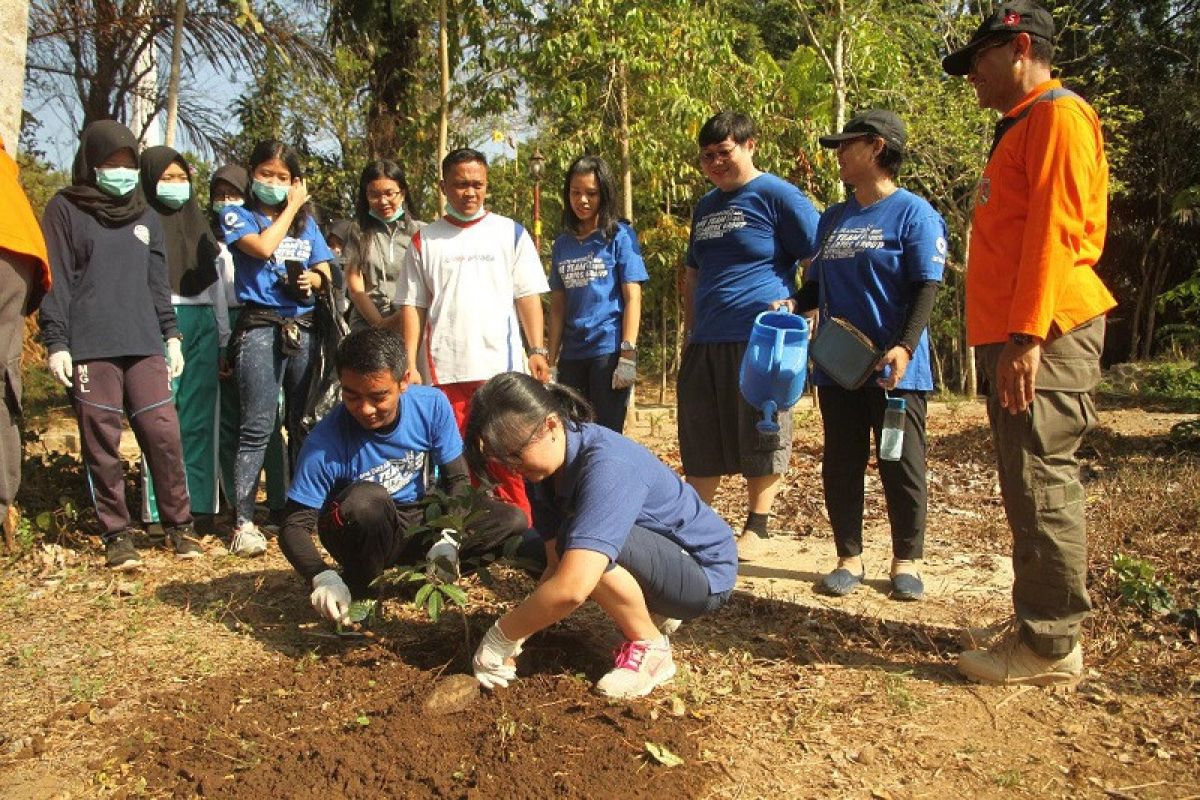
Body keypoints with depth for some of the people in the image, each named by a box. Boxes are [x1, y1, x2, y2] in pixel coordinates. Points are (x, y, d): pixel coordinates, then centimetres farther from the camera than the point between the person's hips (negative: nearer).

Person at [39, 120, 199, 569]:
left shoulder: (144, 216, 18)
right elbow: (55, 280, 0)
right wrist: (56, 342, -7)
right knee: (102, 443, 0)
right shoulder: (65, 210, 5)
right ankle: (116, 535, 10)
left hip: (144, 345, 3)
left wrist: (171, 334, 14)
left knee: (164, 432, -4)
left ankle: (179, 525, 7)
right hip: (90, 347, -3)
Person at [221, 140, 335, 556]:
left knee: (303, 425, 7)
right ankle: (244, 522, -5)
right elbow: (262, 246, -13)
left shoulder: (307, 222, 18)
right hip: (260, 328, -4)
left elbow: (324, 272, 18)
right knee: (258, 427, -8)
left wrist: (313, 279, -5)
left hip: (304, 329, 4)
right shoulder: (237, 216, 6)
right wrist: (289, 208, 0)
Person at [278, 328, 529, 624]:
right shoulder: (325, 443, -26)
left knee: (512, 521, -15)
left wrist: (446, 539, -24)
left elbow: (457, 479, -8)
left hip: (420, 522, 3)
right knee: (366, 498, -37)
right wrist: (322, 577, -41)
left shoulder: (432, 404, -18)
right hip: (362, 536, -3)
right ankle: (357, 591, -11)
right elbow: (294, 526, -21)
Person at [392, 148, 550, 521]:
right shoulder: (424, 240, 11)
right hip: (442, 370, 1)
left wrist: (537, 350, -4)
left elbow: (528, 296, 6)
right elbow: (412, 306, 8)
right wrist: (410, 363, -1)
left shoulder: (511, 233, 10)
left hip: (500, 365, -1)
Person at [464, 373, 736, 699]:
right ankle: (652, 613, 14)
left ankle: (650, 648, -8)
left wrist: (499, 640, -28)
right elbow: (555, 565, -5)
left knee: (578, 543, -28)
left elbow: (571, 588, -41)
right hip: (658, 554, 9)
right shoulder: (550, 466, -6)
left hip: (706, 572, -9)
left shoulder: (606, 466, -32)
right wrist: (514, 642, -14)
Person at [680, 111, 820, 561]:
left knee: (760, 439, 2)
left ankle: (756, 529, 15)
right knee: (699, 440, 10)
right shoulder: (706, 206, 19)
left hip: (760, 339, -7)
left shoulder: (777, 195, -4)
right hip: (705, 341, 7)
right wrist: (690, 330, 20)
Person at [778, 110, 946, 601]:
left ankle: (906, 561, 19)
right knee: (840, 468, 8)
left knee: (902, 468, 4)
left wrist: (904, 347, -23)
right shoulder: (833, 219, 13)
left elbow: (926, 288, -11)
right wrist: (792, 304, -3)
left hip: (894, 370, -5)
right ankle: (849, 558, 20)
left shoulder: (914, 214, -5)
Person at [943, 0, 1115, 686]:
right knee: (1035, 485, 11)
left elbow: (1055, 230, -16)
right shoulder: (1023, 127, 25)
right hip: (1015, 336, 10)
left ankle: (1051, 646, -2)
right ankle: (1042, 630, 19)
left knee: (1041, 483, -9)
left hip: (1044, 336, -10)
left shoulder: (1057, 113, -5)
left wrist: (1026, 335, -23)